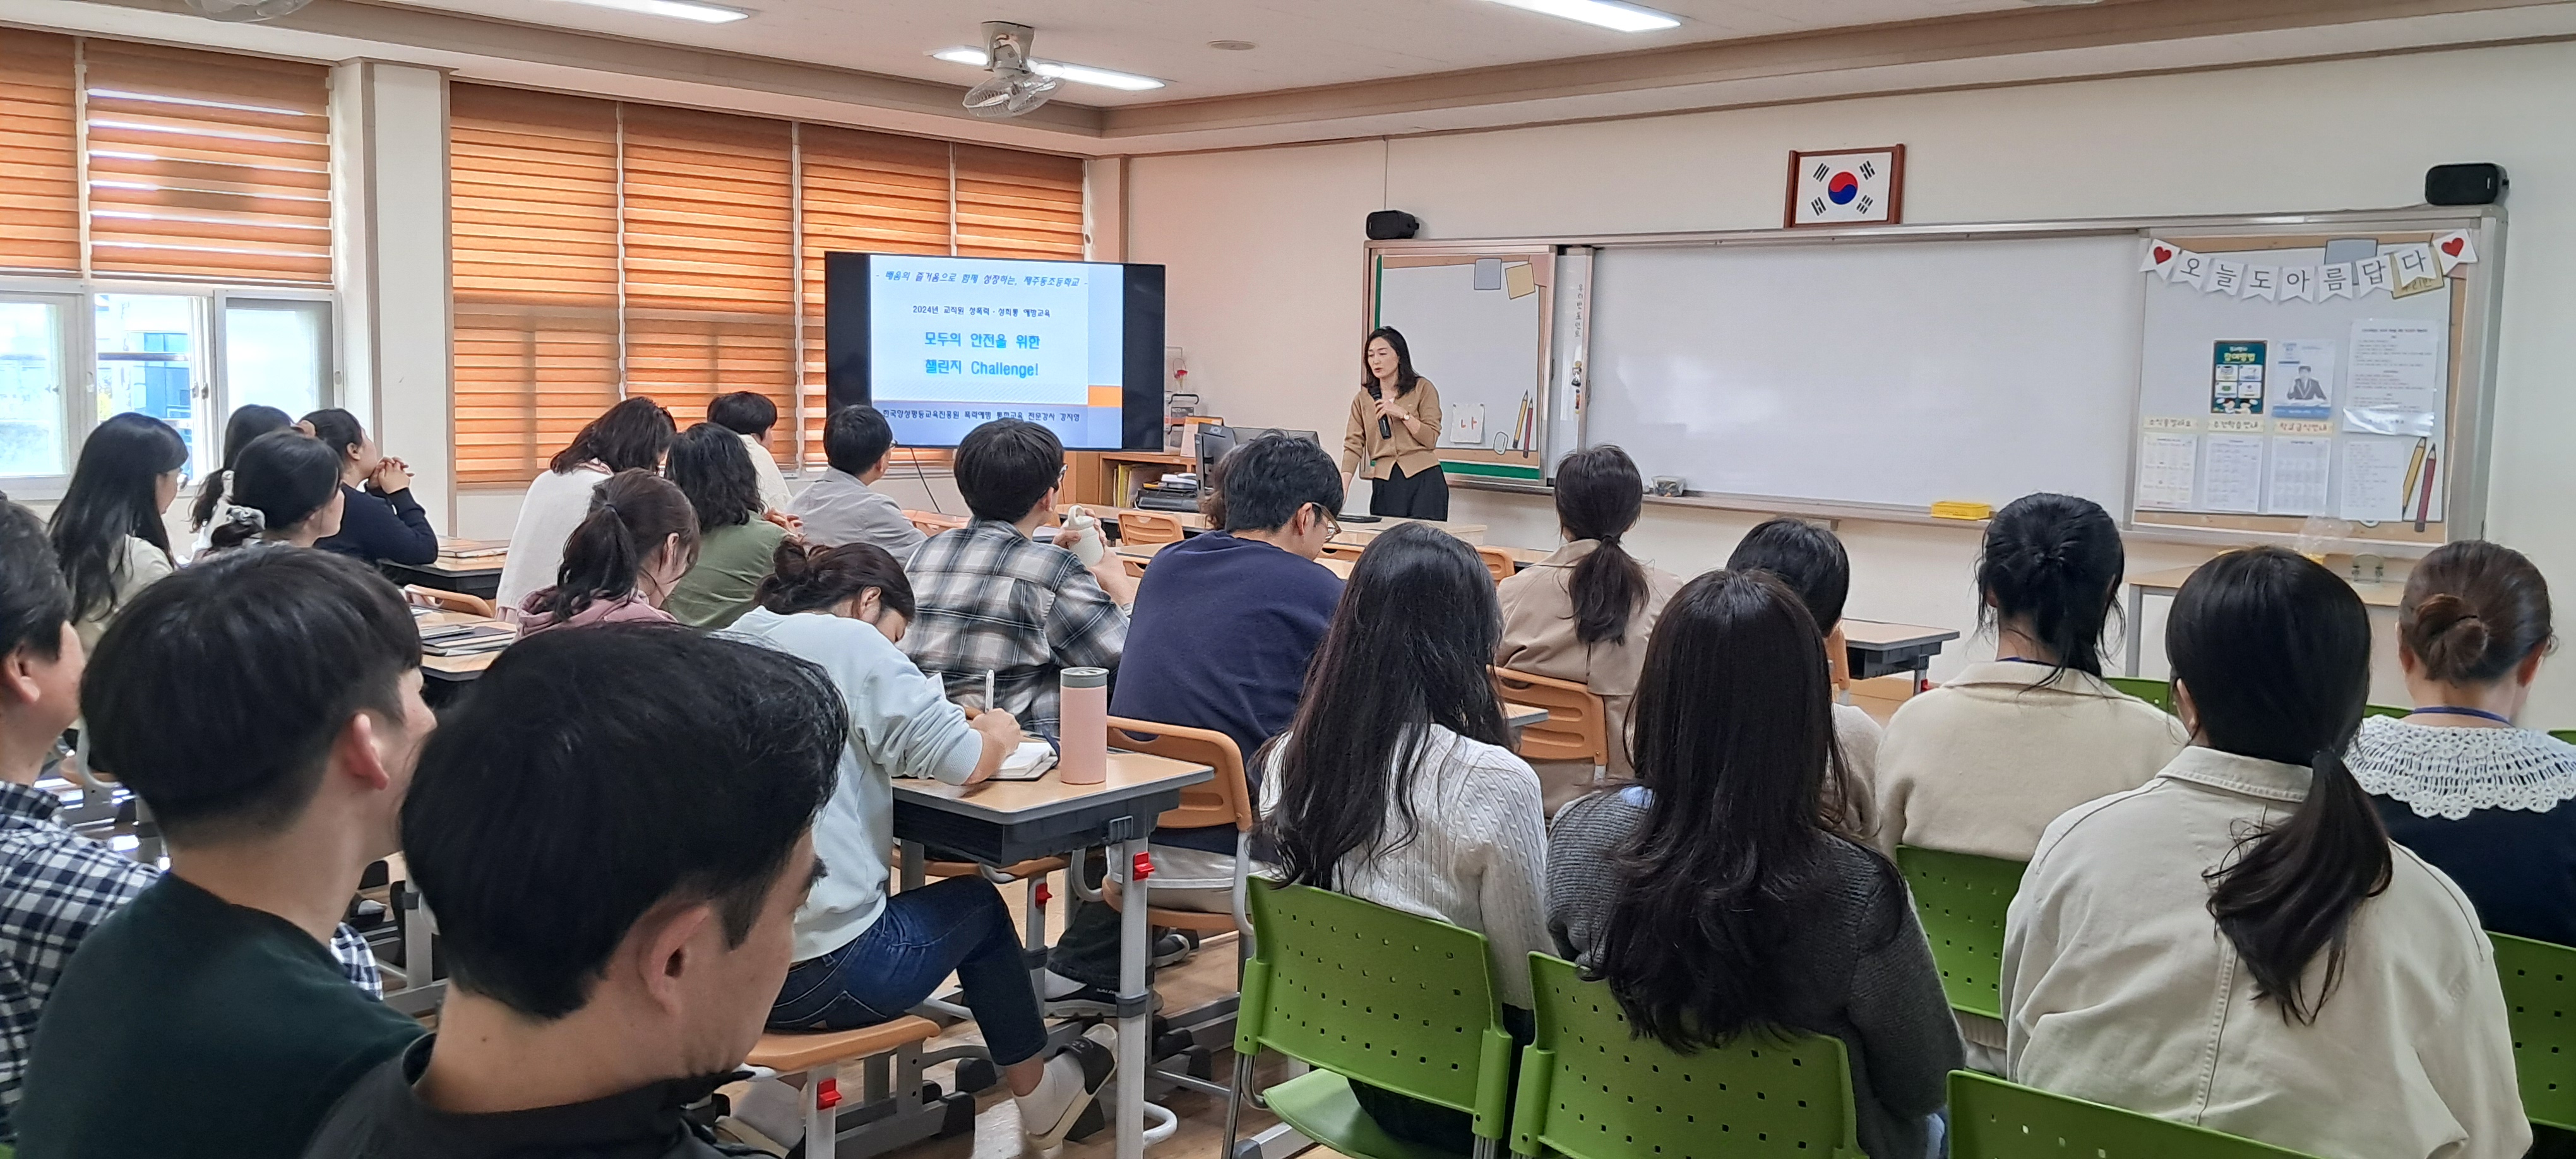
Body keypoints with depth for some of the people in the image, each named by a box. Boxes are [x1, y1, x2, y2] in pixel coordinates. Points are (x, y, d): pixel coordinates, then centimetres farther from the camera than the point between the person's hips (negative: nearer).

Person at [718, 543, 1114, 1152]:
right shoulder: (849, 642, -9)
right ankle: (1039, 1095, 38)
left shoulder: (731, 642, 11)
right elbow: (966, 761, -12)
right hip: (815, 967, -7)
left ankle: (780, 1098, 21)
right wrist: (997, 733, 9)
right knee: (978, 905, 21)